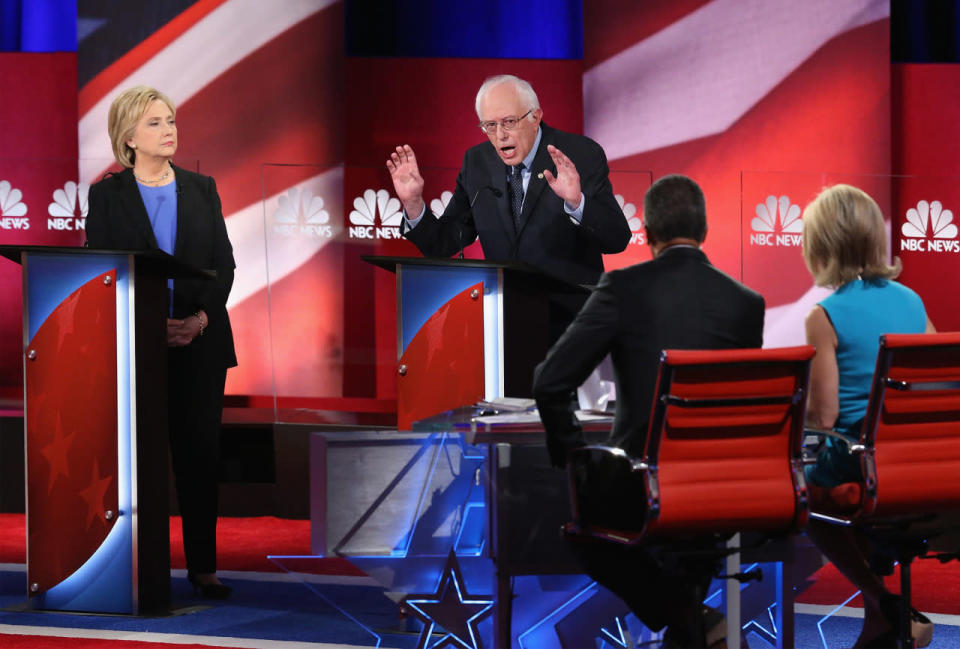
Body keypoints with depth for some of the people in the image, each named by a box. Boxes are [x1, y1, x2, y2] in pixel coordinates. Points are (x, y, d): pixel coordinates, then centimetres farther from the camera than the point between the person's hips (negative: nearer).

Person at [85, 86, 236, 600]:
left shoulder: (201, 189, 11)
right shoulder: (107, 195, 3)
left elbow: (225, 264, 7)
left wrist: (200, 318, -9)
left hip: (200, 341, 2)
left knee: (200, 451, 1)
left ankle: (202, 566, 6)